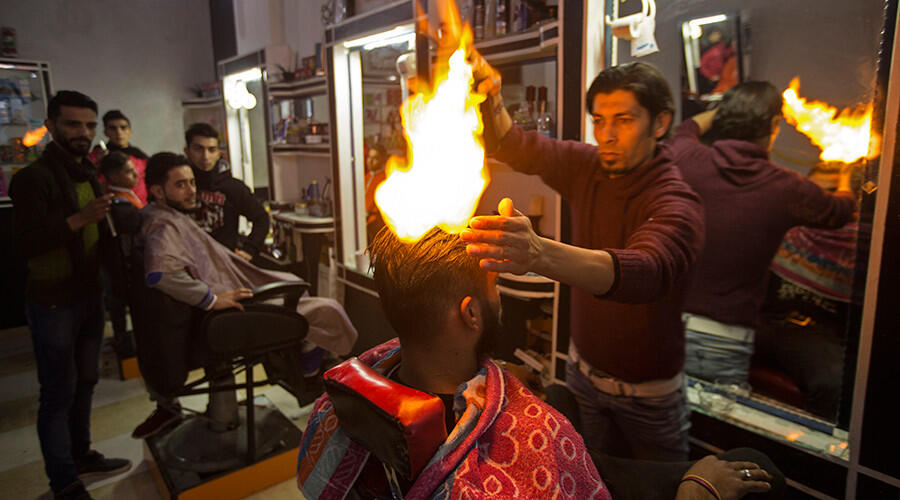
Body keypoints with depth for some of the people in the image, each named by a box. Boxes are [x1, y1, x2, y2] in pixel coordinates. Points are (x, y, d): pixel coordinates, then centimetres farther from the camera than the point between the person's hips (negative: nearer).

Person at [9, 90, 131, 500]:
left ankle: (81, 455, 34)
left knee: (85, 381, 17)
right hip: (53, 302, -7)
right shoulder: (34, 178, -12)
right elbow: (27, 242, -21)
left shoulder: (89, 173, 11)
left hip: (89, 295, 7)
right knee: (59, 392, 1)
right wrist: (80, 218, -29)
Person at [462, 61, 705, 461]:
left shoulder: (677, 203, -27)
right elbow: (515, 145, -3)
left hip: (647, 391, -4)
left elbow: (646, 271, -46)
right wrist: (492, 102, -26)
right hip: (583, 368, 5)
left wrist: (539, 254, -64)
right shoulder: (587, 168, -8)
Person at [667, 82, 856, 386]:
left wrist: (723, 110, 42)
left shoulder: (685, 159, -4)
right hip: (723, 342, -2)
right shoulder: (787, 190, -6)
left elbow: (687, 129, 24)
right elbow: (841, 211, 19)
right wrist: (846, 184, 42)